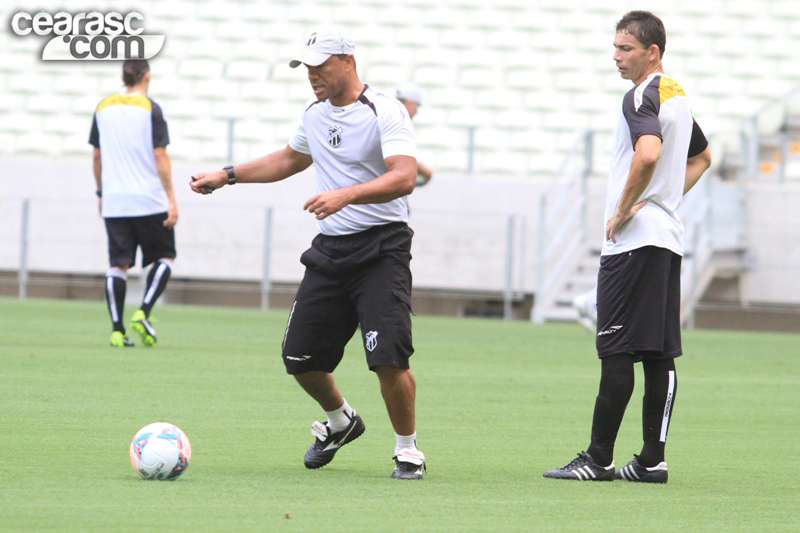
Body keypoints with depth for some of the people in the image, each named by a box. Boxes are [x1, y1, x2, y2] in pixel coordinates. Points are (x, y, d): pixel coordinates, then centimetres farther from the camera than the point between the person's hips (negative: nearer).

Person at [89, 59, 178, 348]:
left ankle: (117, 329, -5)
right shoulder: (151, 109, -6)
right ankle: (143, 312, -9)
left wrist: (100, 193, 23)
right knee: (164, 257, 10)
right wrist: (171, 199, -10)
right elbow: (160, 155, -11)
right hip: (150, 201, -4)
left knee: (118, 264, 5)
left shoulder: (103, 108, 8)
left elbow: (97, 155, 13)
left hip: (114, 203, 4)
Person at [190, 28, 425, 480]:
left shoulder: (385, 112, -13)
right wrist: (228, 175, 29)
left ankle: (408, 449, 2)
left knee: (388, 357, -19)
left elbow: (404, 177, -27)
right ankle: (341, 421, 32)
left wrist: (345, 195, -39)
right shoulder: (315, 114, 12)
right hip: (330, 248, 7)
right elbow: (290, 160, 32)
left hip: (382, 248, -7)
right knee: (301, 357, 4)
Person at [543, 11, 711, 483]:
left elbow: (648, 154, -31)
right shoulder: (678, 96, 17)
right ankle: (652, 460, 8)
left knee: (617, 352, -8)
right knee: (659, 355, 7)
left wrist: (623, 211, -19)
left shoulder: (641, 96, -13)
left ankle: (599, 459, -7)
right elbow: (701, 158, 33)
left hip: (633, 241, -9)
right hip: (669, 237, 9)